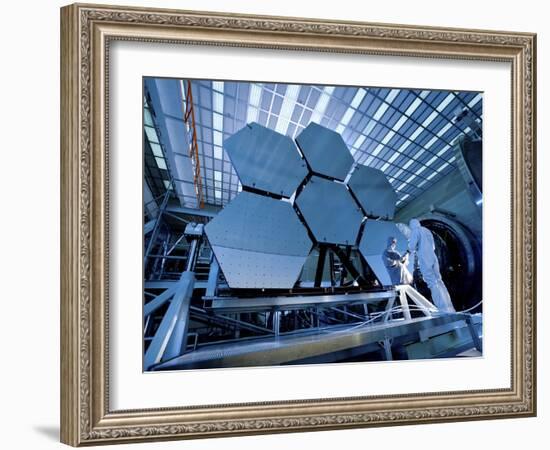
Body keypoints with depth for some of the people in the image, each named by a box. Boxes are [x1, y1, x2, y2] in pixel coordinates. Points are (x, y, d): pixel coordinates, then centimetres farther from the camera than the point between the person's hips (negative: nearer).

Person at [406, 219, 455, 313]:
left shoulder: (415, 231, -1)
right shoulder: (427, 231, 21)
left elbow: (412, 246, -11)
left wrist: (411, 250, 11)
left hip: (424, 260, -7)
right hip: (433, 258, 7)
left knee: (433, 284, -10)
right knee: (439, 281, 8)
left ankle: (443, 309, -16)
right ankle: (450, 308, 5)